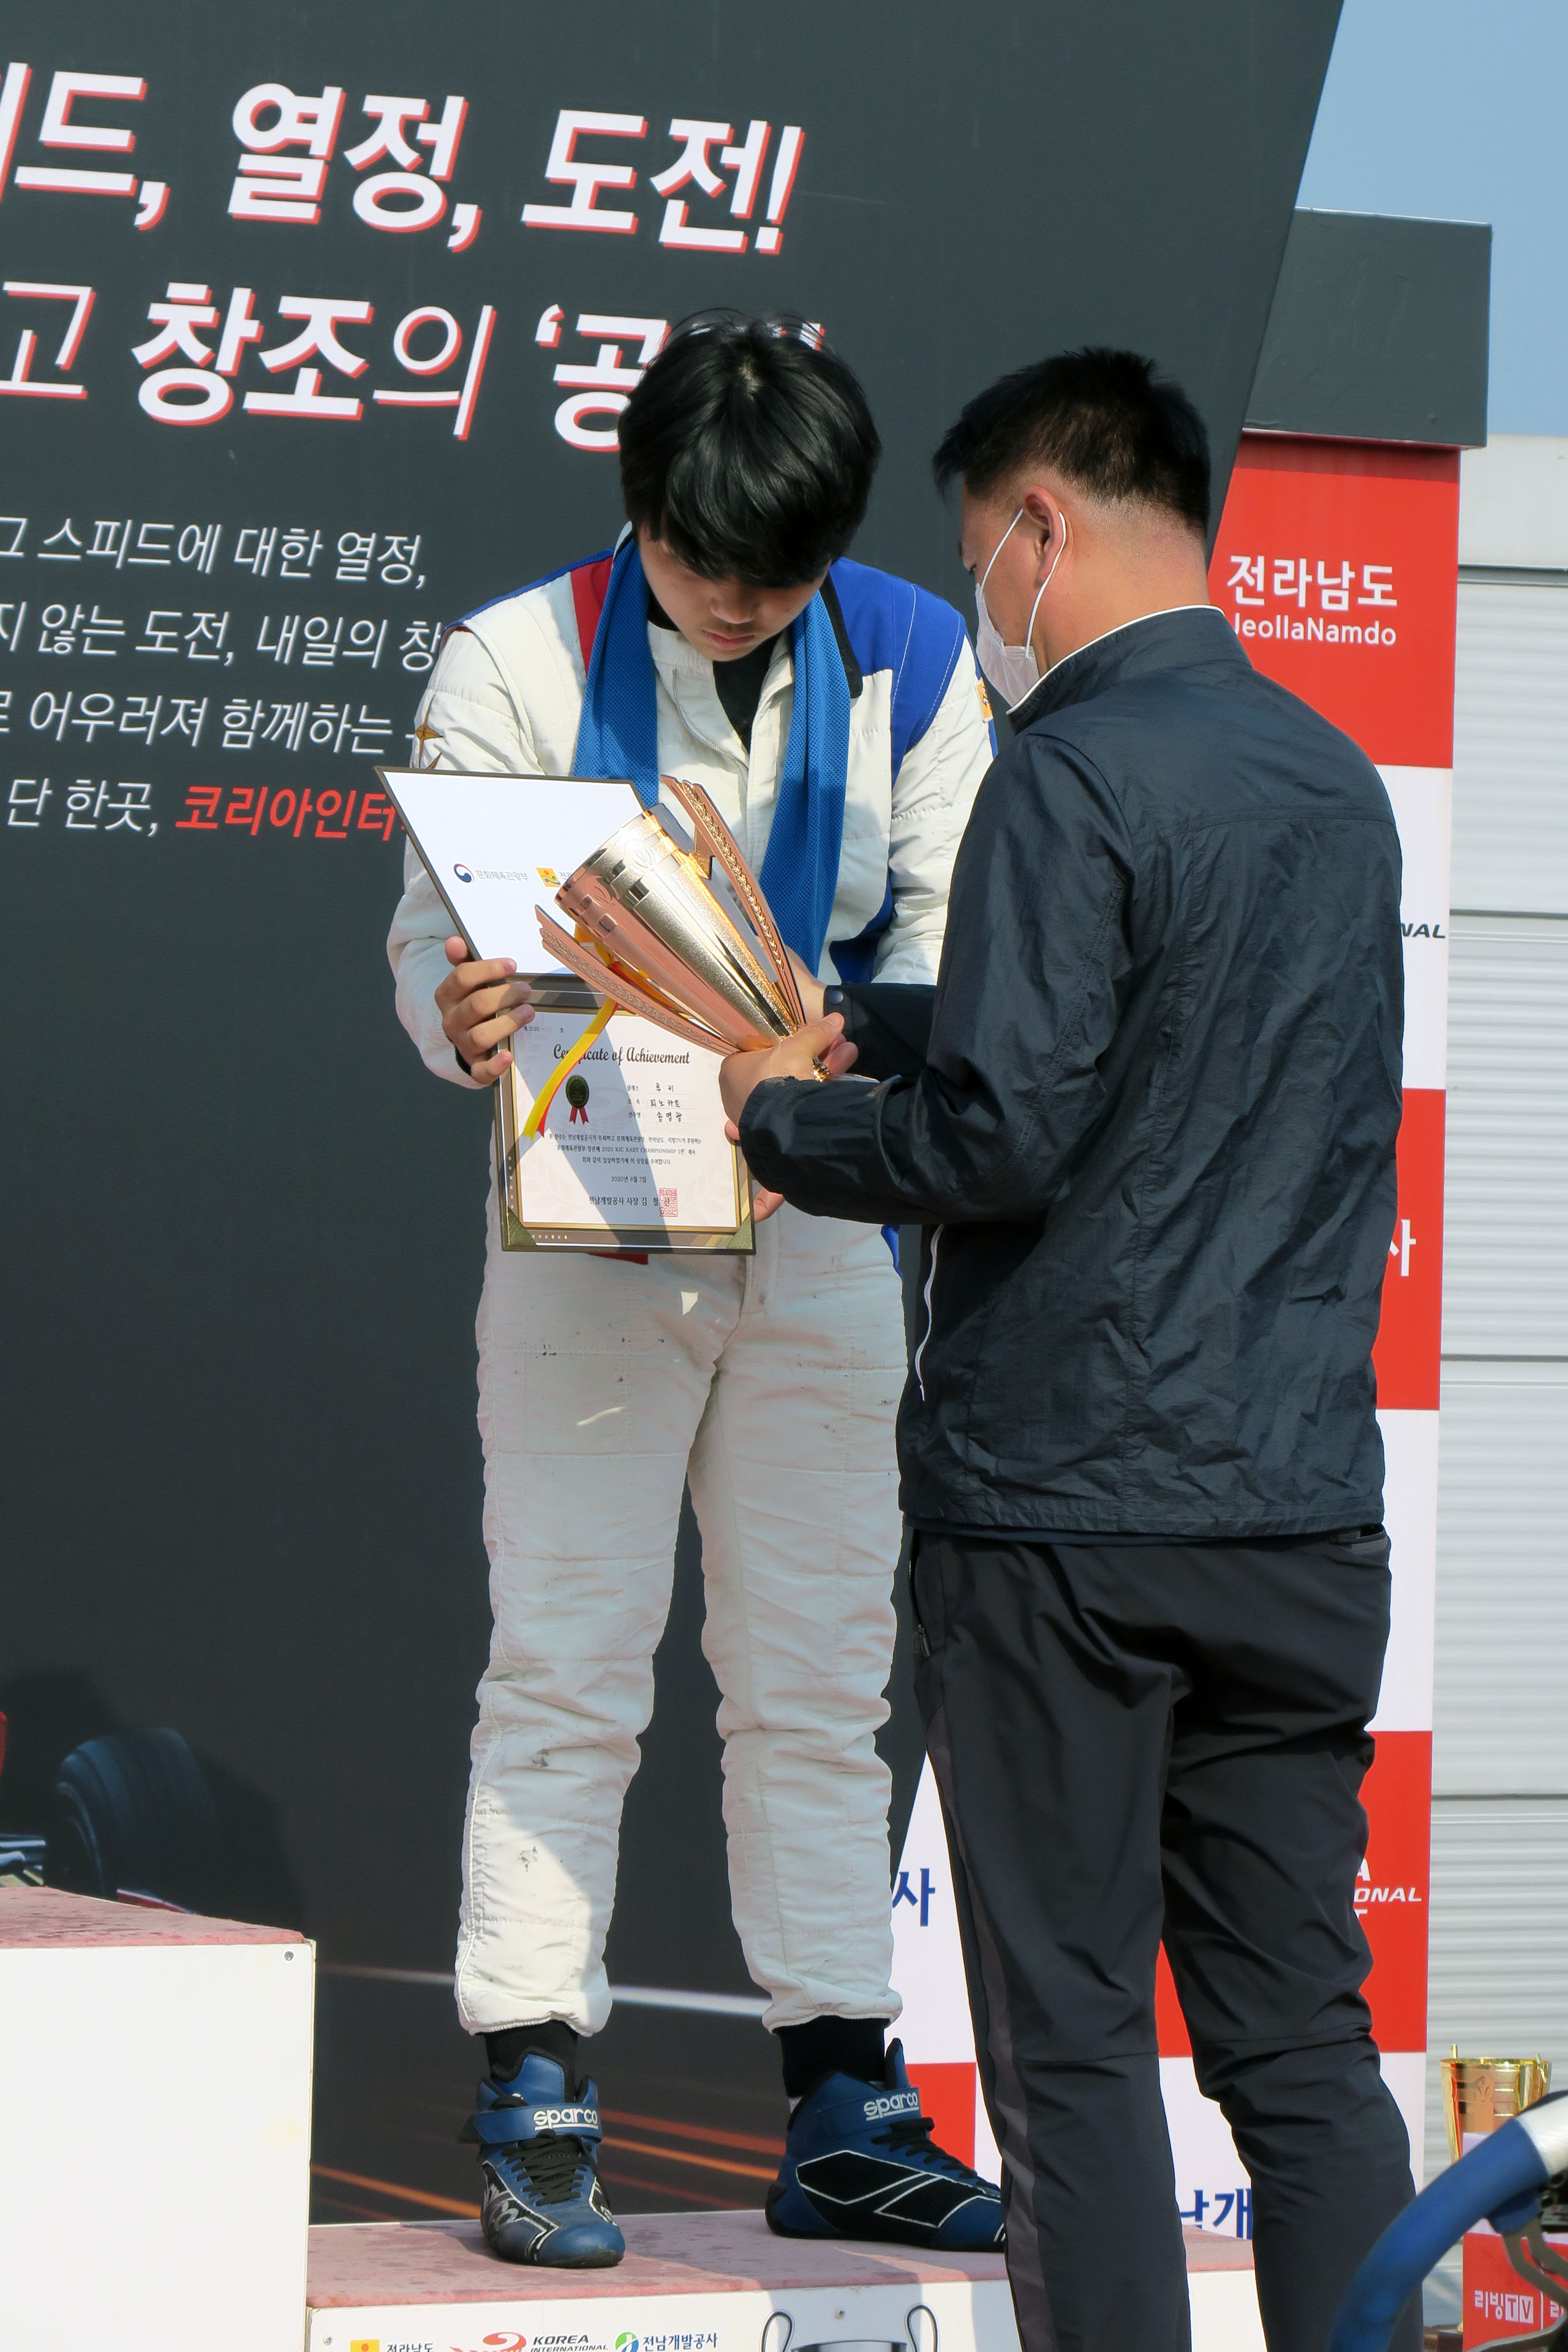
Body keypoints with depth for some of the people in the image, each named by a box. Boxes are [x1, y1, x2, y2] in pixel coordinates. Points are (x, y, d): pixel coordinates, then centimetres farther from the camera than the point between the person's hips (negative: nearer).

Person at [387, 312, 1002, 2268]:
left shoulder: (911, 666, 2)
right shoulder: (521, 658, -6)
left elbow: (945, 938, 2)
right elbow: (441, 930, -8)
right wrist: (463, 1015, -31)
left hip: (823, 1223, 3)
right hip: (589, 1222, -3)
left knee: (819, 1675, 8)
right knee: (564, 1672, -4)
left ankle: (845, 2119, 14)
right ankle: (534, 2117, -1)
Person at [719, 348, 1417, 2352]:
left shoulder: (1076, 773, -13)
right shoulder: (1334, 777, 13)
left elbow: (1000, 1136, -19)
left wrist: (782, 1122, -1)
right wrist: (857, 1028, 29)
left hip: (1067, 1508, -7)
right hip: (1304, 1508, 7)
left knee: (1072, 2039, 0)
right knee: (1302, 2037, 9)